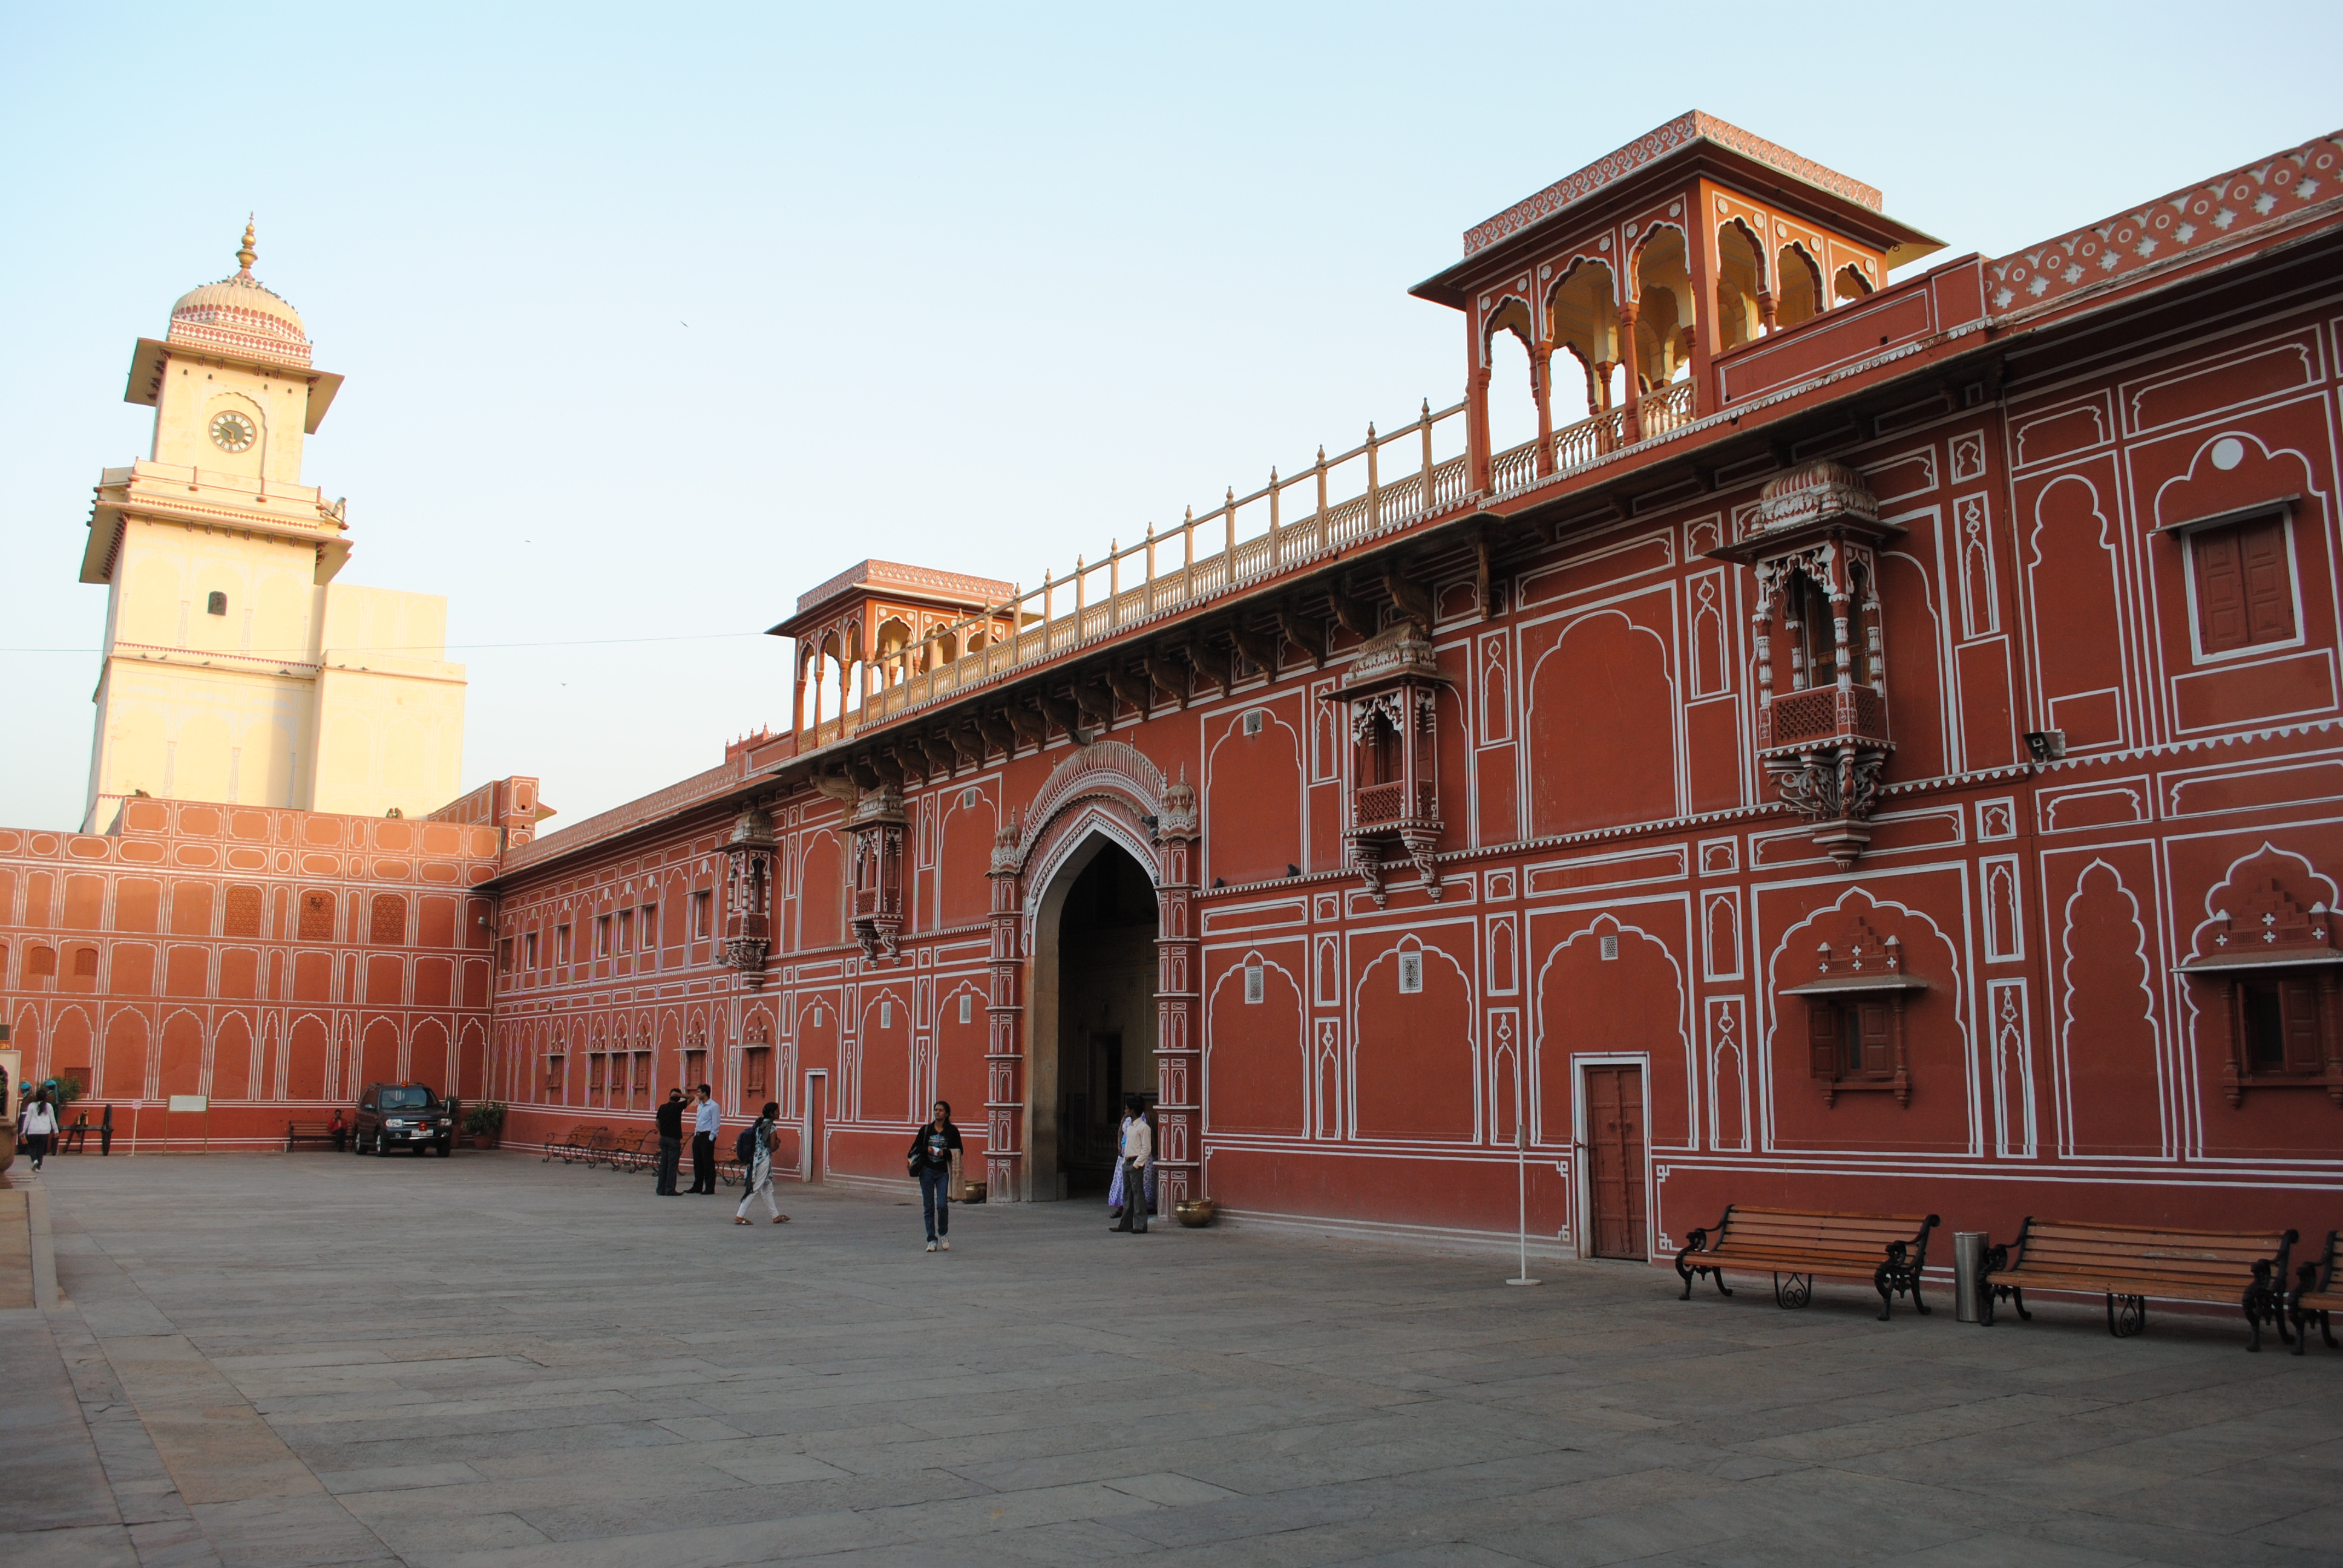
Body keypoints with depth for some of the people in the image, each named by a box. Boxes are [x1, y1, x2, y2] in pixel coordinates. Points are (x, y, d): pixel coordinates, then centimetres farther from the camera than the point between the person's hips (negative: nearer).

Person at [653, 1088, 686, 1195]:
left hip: (663, 1138, 5)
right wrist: (680, 1095, -9)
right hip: (674, 1139, -5)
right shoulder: (678, 1107, -10)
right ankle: (670, 1190, -3)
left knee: (663, 1164, 9)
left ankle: (661, 1189, 11)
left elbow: (657, 1123, 9)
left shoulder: (662, 1108, 5)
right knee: (672, 1165, -3)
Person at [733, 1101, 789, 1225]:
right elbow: (773, 1147, -16)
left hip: (756, 1158, 9)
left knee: (768, 1189, 14)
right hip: (765, 1160, -9)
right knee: (755, 1189, -4)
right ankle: (739, 1216, -3)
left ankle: (776, 1216, 22)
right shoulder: (772, 1127, -14)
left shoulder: (759, 1125, 9)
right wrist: (778, 1142, 5)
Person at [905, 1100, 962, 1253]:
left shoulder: (952, 1131, 3)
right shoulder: (926, 1130, 7)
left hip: (944, 1172, -2)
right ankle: (932, 1240, 9)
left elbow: (959, 1151, 3)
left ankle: (943, 1234, 13)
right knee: (929, 1207, 1)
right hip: (927, 1171, 2)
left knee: (942, 1205, -11)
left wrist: (945, 1153, -14)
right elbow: (915, 1148, 10)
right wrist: (926, 1149, -9)